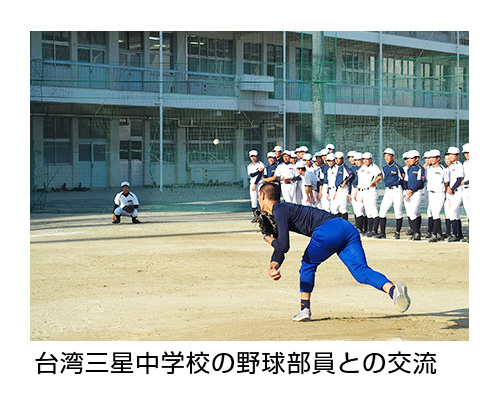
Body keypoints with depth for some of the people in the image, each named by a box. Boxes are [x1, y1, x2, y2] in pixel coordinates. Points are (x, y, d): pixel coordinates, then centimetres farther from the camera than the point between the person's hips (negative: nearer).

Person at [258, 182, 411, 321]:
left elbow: (283, 246, -6)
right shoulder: (286, 209, 34)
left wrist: (271, 241, 15)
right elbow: (281, 245, 32)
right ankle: (392, 289, -33)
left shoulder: (281, 211, 5)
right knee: (361, 271, -7)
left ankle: (305, 309, 20)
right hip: (348, 228, 8)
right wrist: (274, 265, 16)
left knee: (308, 265, 17)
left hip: (328, 231, -8)